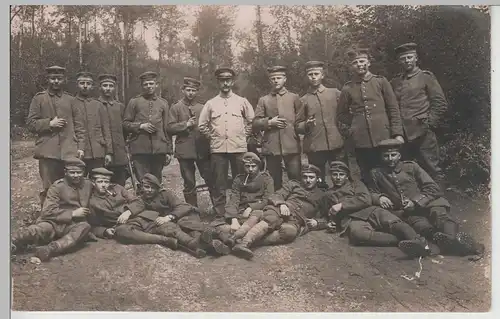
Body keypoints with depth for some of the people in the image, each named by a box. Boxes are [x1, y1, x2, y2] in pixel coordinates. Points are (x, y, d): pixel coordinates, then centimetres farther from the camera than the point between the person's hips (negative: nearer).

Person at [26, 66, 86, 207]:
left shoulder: (70, 99, 13)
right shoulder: (39, 98, 9)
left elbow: (79, 125, 11)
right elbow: (31, 123, 6)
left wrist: (80, 147, 2)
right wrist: (49, 123, -9)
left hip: (69, 151, 1)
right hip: (48, 151, -1)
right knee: (48, 189, 1)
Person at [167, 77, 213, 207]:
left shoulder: (203, 108, 13)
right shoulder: (176, 108, 6)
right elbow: (170, 128, -2)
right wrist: (186, 124, -12)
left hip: (202, 150, 2)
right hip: (185, 151, -1)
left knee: (211, 180, -1)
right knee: (189, 184, 6)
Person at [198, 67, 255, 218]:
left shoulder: (242, 101, 7)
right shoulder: (211, 103, 7)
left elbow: (251, 121, 15)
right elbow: (202, 125, 12)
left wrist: (244, 135, 8)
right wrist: (212, 137, 6)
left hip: (239, 148, 0)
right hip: (217, 149, 0)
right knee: (218, 185, 2)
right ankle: (219, 215, 10)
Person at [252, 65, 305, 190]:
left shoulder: (294, 98, 11)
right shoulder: (263, 100, 13)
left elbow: (300, 123, 8)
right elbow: (255, 124, 8)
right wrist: (269, 122, -8)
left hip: (291, 146, -1)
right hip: (271, 147, 1)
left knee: (295, 180, -2)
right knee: (275, 182, 7)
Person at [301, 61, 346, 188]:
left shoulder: (335, 93, 9)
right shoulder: (303, 100, 8)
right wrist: (306, 125, -10)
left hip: (336, 144, 0)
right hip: (314, 147, 0)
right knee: (318, 182, 5)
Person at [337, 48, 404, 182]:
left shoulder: (381, 81, 4)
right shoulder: (347, 88, 7)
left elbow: (393, 109, 3)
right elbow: (342, 114, 18)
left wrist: (397, 133, -3)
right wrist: (352, 128, 7)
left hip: (384, 138, -1)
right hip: (361, 142, 1)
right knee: (367, 178, 7)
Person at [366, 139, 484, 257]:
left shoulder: (411, 166, 14)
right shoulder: (376, 174, 14)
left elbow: (432, 188, 10)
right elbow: (372, 193, 25)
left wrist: (416, 202, -7)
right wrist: (379, 198, 1)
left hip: (426, 204, 1)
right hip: (405, 213, 0)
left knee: (439, 212, -33)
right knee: (419, 223, -34)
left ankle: (455, 238, -59)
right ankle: (439, 237, -62)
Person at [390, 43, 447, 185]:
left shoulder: (426, 77, 3)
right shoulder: (394, 82, 15)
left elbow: (441, 104, 0)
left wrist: (429, 124, -8)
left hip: (422, 134, -4)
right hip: (403, 135, 4)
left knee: (432, 169, 0)